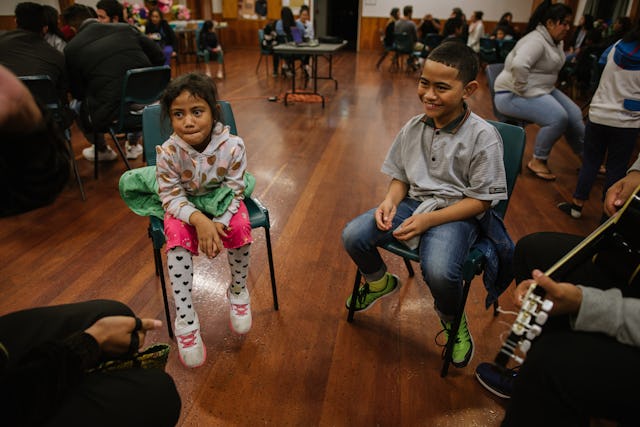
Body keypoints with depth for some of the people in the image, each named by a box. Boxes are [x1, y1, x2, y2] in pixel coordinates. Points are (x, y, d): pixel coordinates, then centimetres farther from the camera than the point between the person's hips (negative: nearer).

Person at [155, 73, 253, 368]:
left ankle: (238, 291, 0)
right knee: (177, 237, -28)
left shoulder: (232, 146, -25)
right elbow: (171, 195, -16)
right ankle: (185, 319, -19)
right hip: (185, 207, 0)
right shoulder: (168, 152, -23)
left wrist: (218, 222, -32)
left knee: (240, 228, -29)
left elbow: (234, 191, -16)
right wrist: (199, 220, -34)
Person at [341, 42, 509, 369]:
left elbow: (481, 200, -12)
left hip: (458, 213, -5)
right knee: (353, 236, -13)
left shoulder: (483, 136, -14)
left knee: (438, 271, -33)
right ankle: (380, 282, 21)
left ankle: (453, 321, 6)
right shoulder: (414, 127, 0)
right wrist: (390, 201, -11)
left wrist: (428, 220, -21)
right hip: (413, 202, 5)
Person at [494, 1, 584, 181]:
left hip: (541, 90, 10)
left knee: (574, 114, 4)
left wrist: (551, 85, 17)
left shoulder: (556, 42, 11)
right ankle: (537, 161, -7)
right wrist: (522, 90, -29)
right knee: (558, 118, -25)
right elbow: (519, 65, -39)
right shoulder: (536, 41, -20)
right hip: (513, 94, -10)